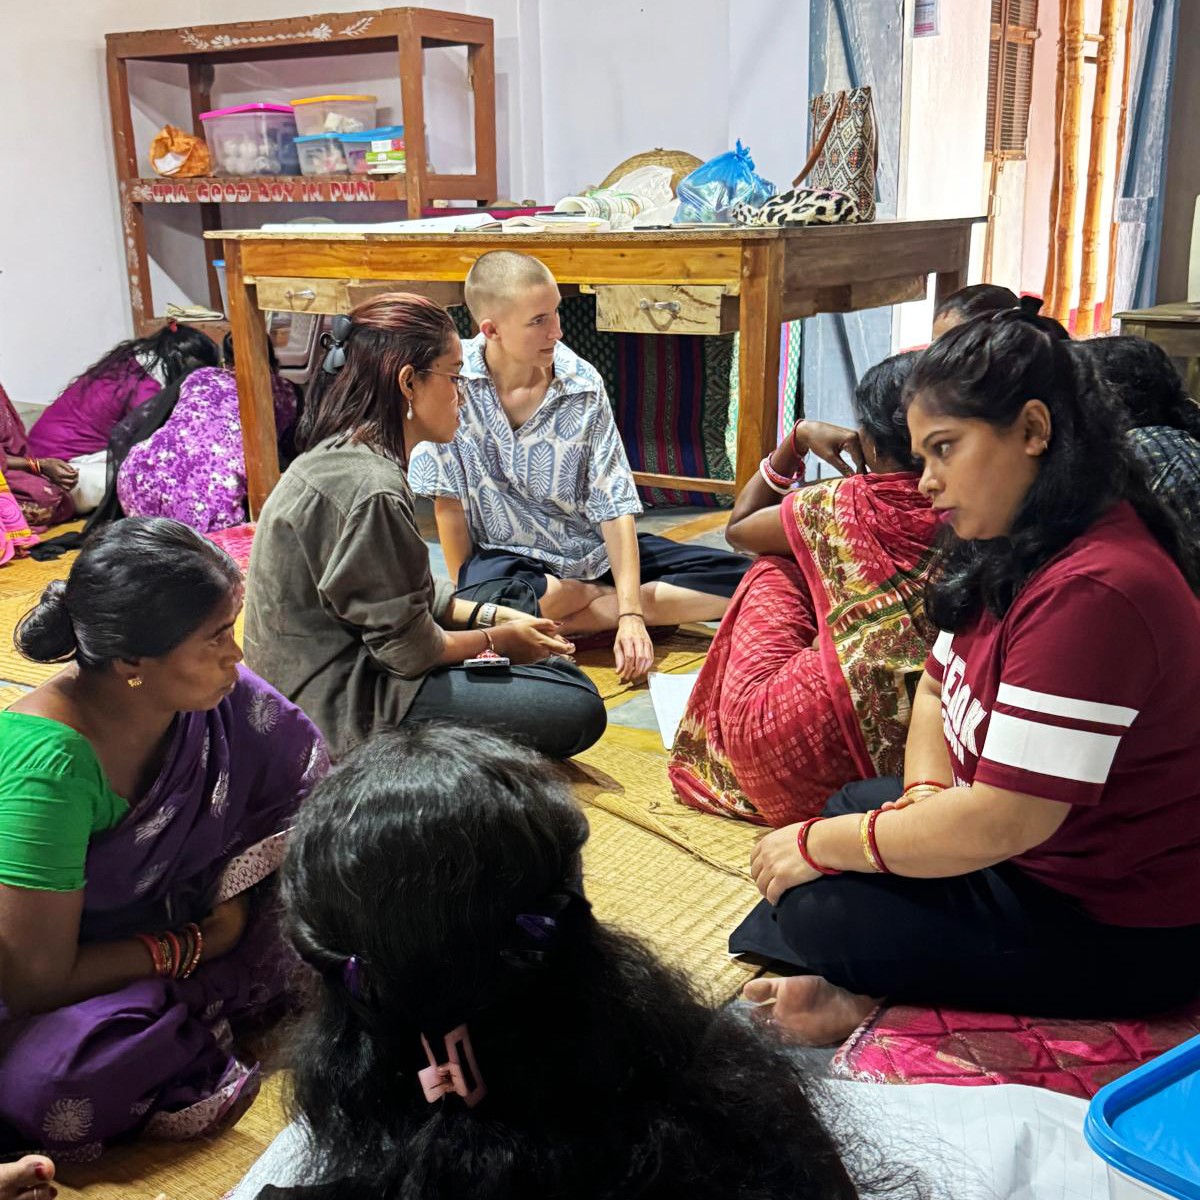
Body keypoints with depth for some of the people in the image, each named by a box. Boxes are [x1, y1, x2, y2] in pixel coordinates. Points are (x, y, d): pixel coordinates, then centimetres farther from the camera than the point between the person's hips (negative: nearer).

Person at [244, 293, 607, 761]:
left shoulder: (341, 457, 6)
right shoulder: (369, 490, -26)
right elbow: (409, 647, -20)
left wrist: (493, 615, 4)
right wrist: (498, 640, -4)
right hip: (340, 709, -10)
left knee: (558, 669, 15)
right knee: (578, 712, -14)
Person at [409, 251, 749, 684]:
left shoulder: (583, 385, -10)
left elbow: (615, 506, -12)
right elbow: (448, 500, -8)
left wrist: (631, 614, -21)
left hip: (594, 549, 3)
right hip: (508, 555, -2)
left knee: (742, 580, -12)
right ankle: (607, 597, -12)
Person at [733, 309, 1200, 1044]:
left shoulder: (1091, 591, -30)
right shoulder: (1011, 551, 2)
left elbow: (1001, 823, -30)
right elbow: (938, 690, 11)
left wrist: (816, 844, -18)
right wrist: (926, 794, -10)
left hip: (1118, 934, -10)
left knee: (818, 908, -16)